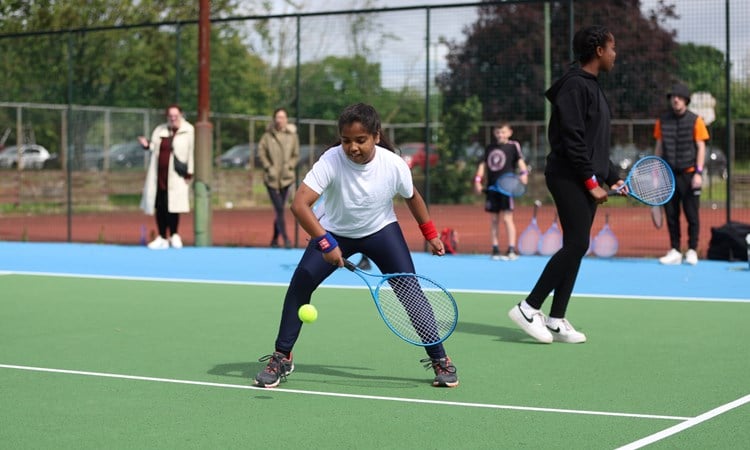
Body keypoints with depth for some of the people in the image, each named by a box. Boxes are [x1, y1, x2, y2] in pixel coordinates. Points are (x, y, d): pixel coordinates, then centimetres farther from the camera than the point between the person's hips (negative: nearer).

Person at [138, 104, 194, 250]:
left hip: (175, 177, -5)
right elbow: (154, 148, 21)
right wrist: (147, 145, -3)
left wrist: (189, 172, -11)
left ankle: (173, 235, 11)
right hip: (159, 175, 5)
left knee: (172, 207, -6)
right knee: (159, 206, 4)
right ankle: (162, 238, 12)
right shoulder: (160, 130, 13)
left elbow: (191, 152, -6)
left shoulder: (188, 131, -2)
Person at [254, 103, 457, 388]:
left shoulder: (394, 165, -24)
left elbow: (412, 196, -1)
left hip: (381, 230, 1)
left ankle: (439, 359, 4)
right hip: (334, 232, 0)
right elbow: (299, 204, -40)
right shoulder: (331, 161, -32)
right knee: (300, 283, -15)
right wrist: (325, 242, -50)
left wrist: (430, 234, 8)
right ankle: (282, 358, 1)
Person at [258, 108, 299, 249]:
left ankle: (275, 239, 20)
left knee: (280, 209, 7)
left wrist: (289, 167, -6)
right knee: (279, 209, -9)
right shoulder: (268, 135, -2)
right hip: (271, 178, -2)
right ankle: (285, 239, -9)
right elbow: (261, 152, 2)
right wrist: (268, 168, -7)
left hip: (286, 178, 2)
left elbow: (296, 155, 9)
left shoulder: (292, 135, 2)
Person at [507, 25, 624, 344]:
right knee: (577, 244, -15)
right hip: (569, 178, -10)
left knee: (575, 247, 6)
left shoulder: (592, 88, 21)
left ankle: (555, 320, 8)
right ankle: (528, 308, -10)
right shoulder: (575, 85, -10)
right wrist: (592, 182, -18)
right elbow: (572, 139, -18)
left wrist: (612, 177, 17)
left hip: (586, 182, 10)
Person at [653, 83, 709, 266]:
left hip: (689, 174, -3)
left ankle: (692, 251, 8)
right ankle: (674, 251, 10)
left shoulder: (695, 120, -1)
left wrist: (698, 172, -11)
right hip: (669, 174, 3)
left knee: (691, 214, 0)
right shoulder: (662, 121, 8)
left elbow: (701, 147, -3)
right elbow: (659, 148, 12)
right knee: (671, 214, 4)